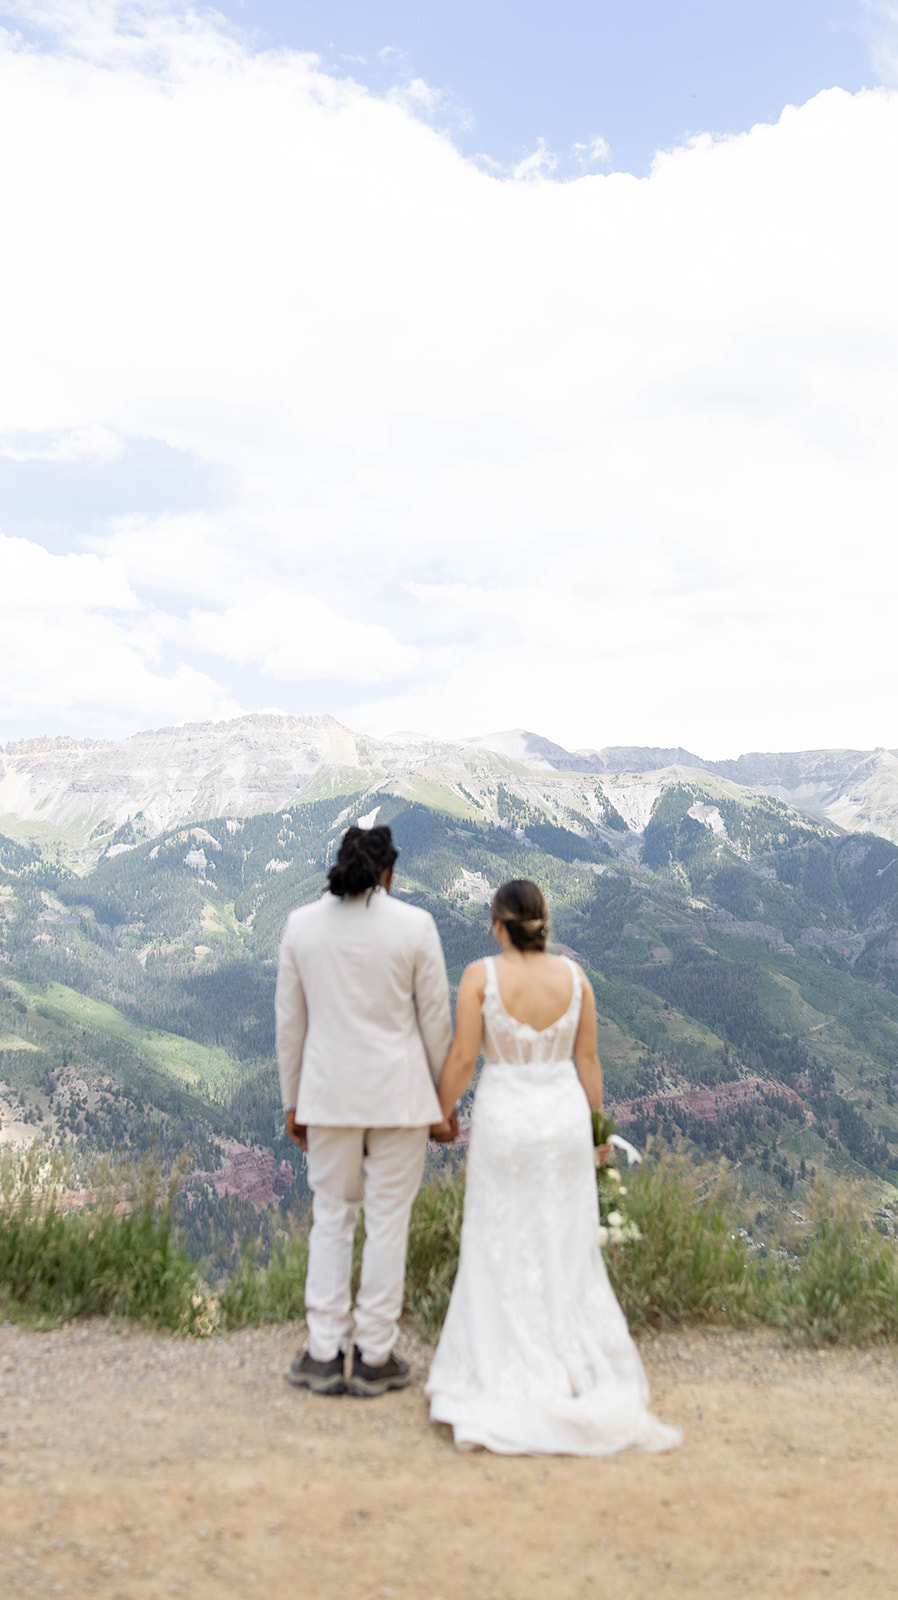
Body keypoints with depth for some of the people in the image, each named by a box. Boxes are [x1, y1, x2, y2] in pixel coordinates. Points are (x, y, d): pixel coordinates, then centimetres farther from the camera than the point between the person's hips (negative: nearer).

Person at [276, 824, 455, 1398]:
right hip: (398, 1092, -2)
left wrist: (293, 1102, 13)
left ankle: (325, 1355, 18)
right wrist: (444, 1098, 8)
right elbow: (436, 1020, -3)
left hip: (329, 1091, 2)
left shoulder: (302, 924, 0)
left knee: (331, 1219, 14)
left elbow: (289, 1021, 4)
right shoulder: (415, 925, -7)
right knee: (388, 1221, 8)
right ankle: (374, 1359, 16)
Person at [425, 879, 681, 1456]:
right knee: (568, 1250, 13)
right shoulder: (573, 975, -3)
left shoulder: (481, 975, -11)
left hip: (504, 1118, -2)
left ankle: (511, 1380, 17)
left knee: (502, 1251, 10)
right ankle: (586, 1375, 20)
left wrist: (441, 1112, 5)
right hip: (565, 1115, 3)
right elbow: (587, 1059, 2)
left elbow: (462, 1059, -11)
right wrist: (596, 1125, 14)